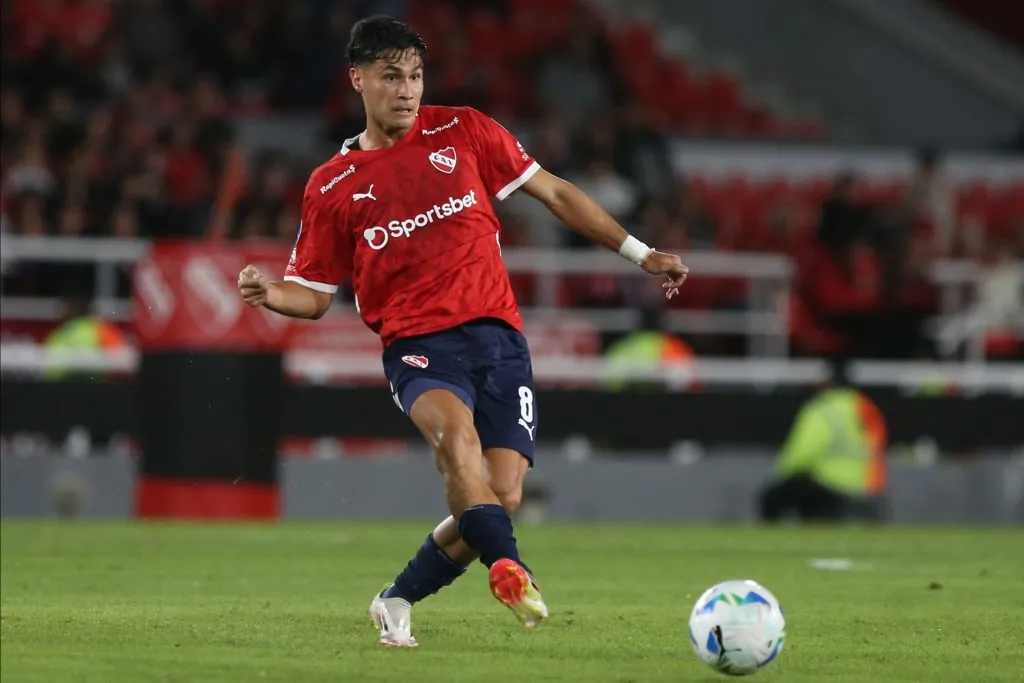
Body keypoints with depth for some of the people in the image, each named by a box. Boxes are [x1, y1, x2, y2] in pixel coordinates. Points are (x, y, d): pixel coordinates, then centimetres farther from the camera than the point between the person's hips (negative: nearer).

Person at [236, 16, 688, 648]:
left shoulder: (461, 132, 9)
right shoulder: (334, 186, 8)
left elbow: (554, 192, 15)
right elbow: (314, 295, 12)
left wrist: (639, 253, 12)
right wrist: (269, 294, -11)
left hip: (497, 334, 2)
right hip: (417, 344, -2)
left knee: (503, 496, -11)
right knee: (457, 431, -36)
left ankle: (397, 602, 9)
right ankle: (509, 570, -45)